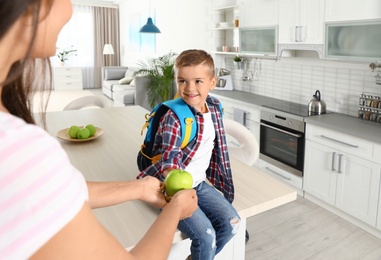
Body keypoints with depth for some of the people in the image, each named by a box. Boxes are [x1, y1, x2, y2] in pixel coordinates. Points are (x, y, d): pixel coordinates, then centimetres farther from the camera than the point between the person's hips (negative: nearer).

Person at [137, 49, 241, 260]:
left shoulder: (214, 108, 0)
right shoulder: (173, 117, -21)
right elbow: (169, 155, -30)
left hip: (199, 183, 7)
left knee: (231, 222, 0)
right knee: (206, 235, -17)